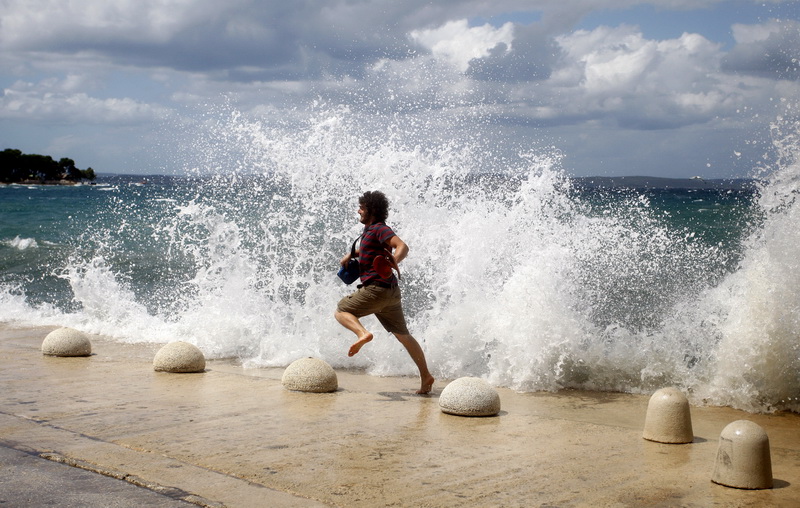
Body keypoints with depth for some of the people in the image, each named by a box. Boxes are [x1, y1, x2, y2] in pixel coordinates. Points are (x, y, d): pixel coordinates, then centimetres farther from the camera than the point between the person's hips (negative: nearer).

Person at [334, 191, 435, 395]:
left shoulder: (379, 228, -9)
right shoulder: (370, 230, 19)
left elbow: (402, 246, -24)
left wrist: (393, 262, -42)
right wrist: (351, 254, 26)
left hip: (376, 288, -10)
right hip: (391, 291, 10)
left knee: (341, 311, 4)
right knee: (403, 335, 11)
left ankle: (362, 333, -23)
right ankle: (425, 376, 10)